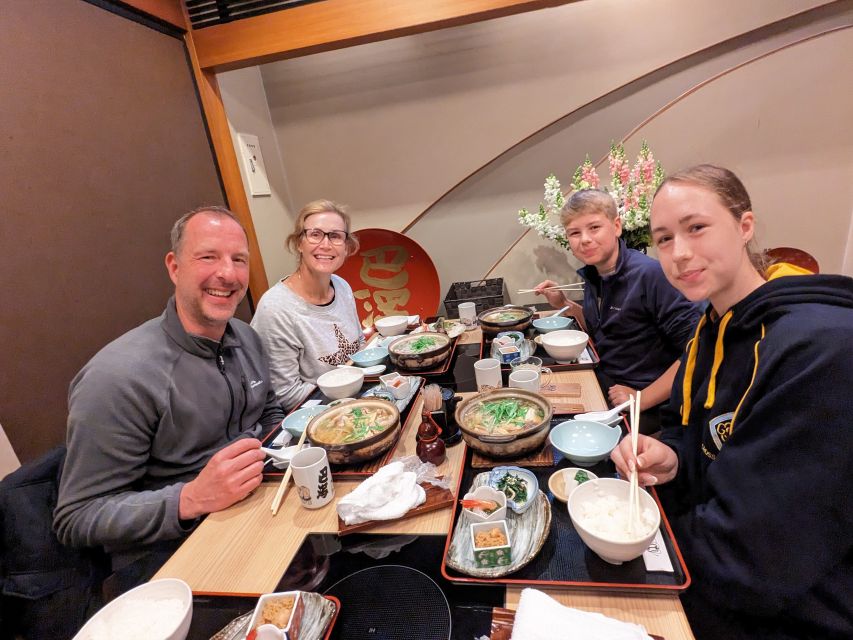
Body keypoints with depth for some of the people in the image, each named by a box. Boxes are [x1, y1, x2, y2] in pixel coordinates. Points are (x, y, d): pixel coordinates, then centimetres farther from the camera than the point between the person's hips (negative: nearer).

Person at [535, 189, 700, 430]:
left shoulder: (651, 274, -21)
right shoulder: (592, 276, 2)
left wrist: (642, 399, -21)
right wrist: (564, 304, 3)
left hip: (649, 407, -6)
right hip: (603, 385, 7)